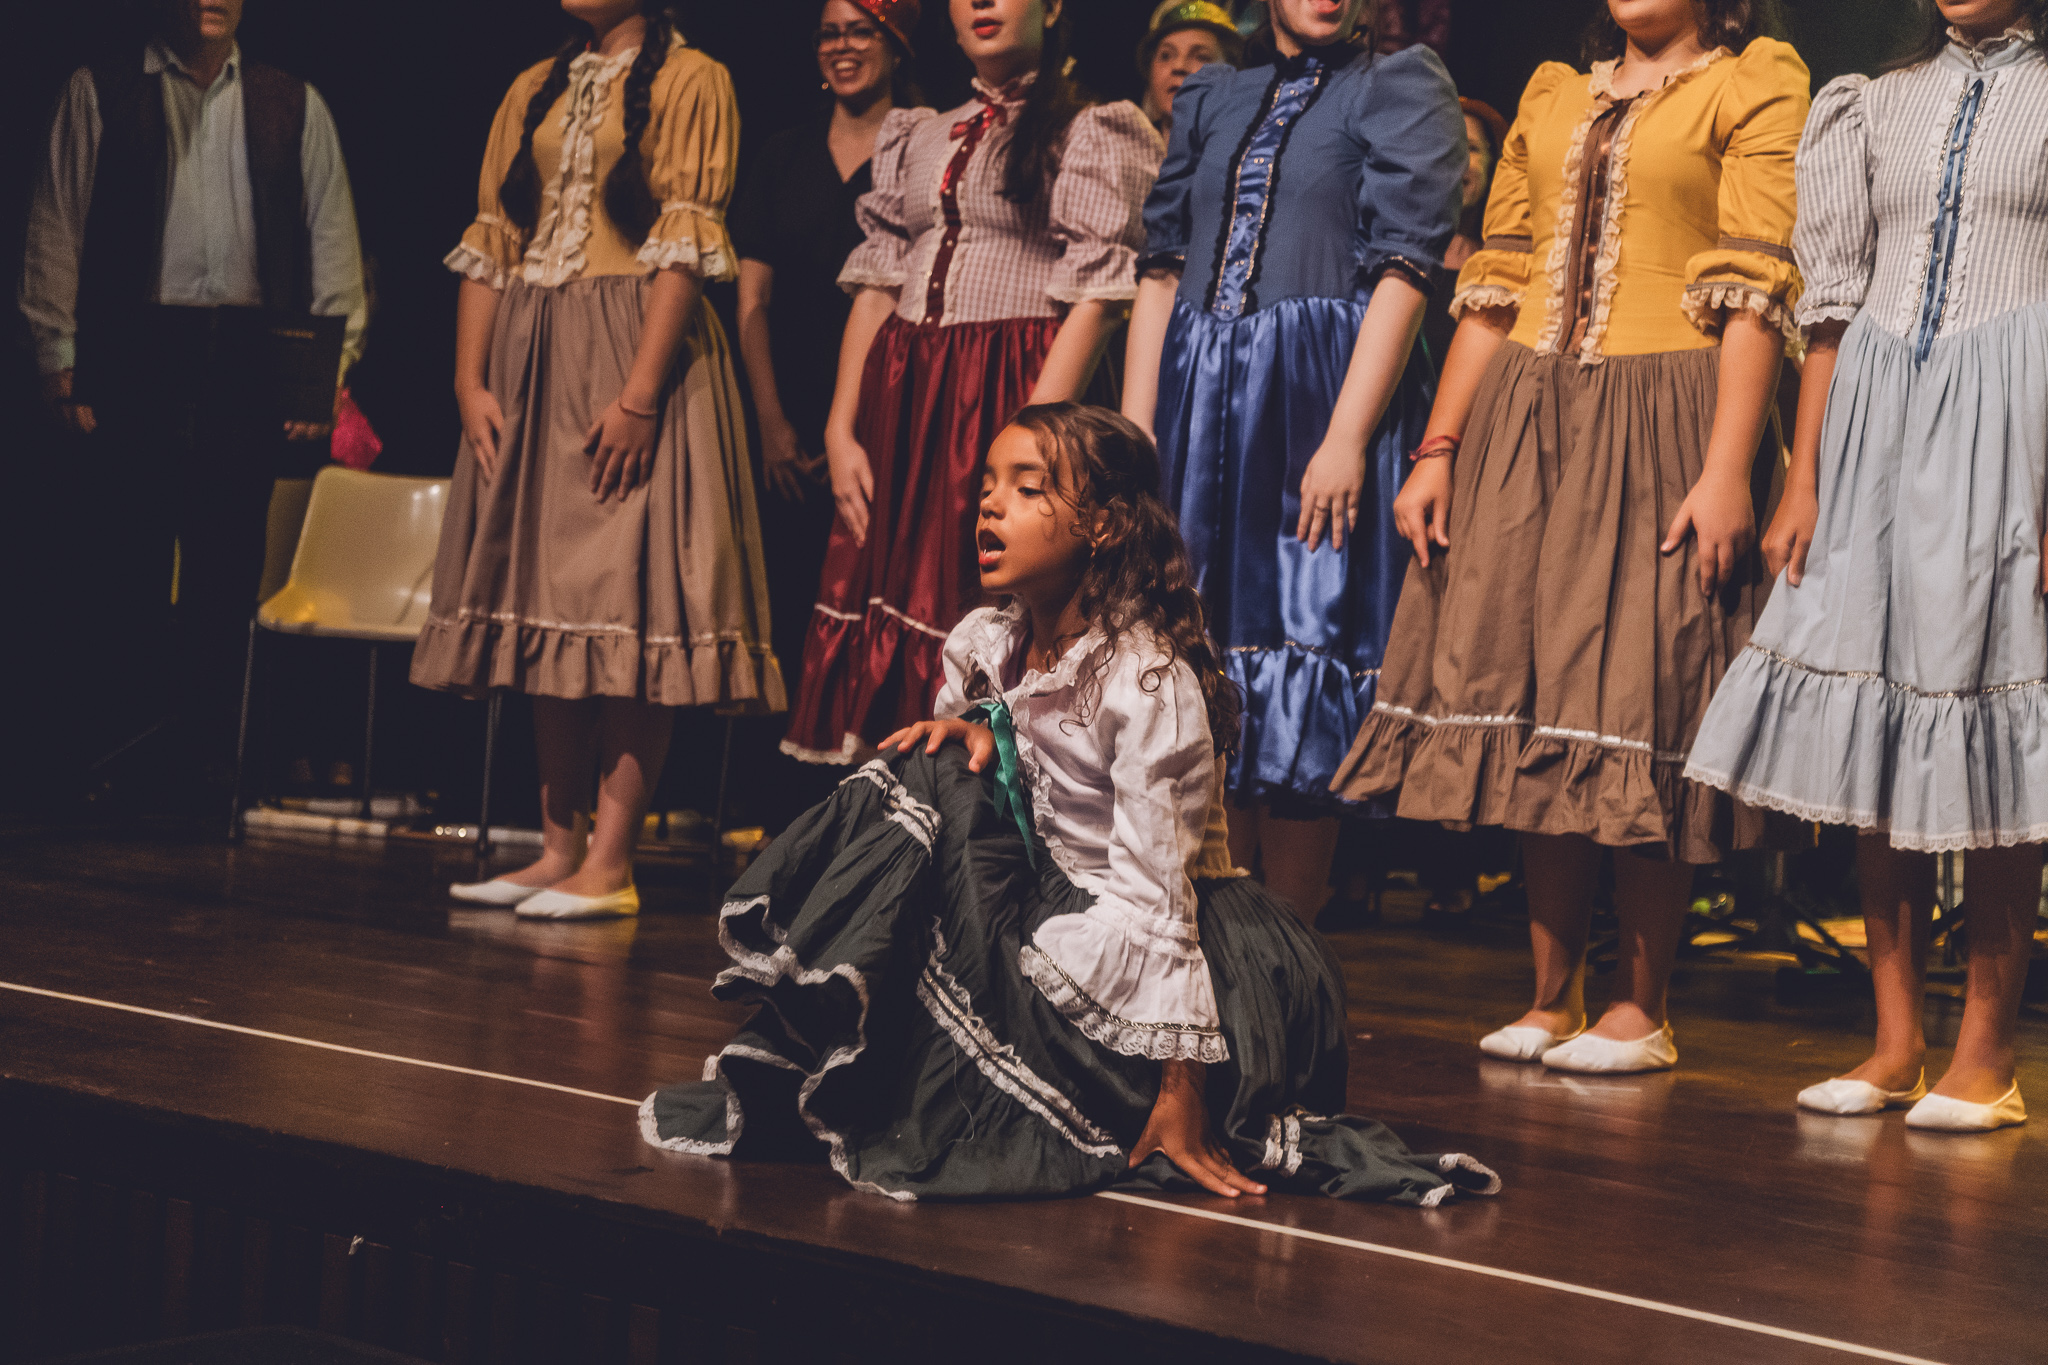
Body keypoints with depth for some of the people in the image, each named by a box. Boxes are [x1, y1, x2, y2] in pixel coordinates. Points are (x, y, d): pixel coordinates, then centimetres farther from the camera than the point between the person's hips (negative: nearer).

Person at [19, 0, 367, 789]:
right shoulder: (100, 93, 10)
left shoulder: (294, 106, 15)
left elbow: (331, 234, 13)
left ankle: (210, 768, 6)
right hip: (134, 360, -2)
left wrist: (331, 365, 2)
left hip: (252, 368, 2)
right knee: (130, 563, -5)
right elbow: (57, 226, 6)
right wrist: (59, 361, -2)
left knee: (227, 576, 1)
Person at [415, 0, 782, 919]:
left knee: (629, 597, -9)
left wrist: (639, 395, -18)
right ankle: (560, 842, 11)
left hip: (636, 351, -6)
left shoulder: (689, 81, -1)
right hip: (530, 360, 7)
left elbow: (684, 248, -10)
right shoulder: (531, 93, 17)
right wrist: (470, 378, 1)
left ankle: (610, 863, -9)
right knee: (545, 600, 6)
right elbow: (489, 244, 12)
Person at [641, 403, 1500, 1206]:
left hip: (1131, 939, -6)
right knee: (927, 777, -13)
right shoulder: (981, 644, -2)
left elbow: (1153, 884, -24)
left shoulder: (1149, 681, -22)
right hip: (1033, 900, 6)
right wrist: (967, 743, -12)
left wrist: (1178, 1095, -25)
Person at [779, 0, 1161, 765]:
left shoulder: (1093, 133, 0)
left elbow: (1096, 299, -9)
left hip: (1015, 398, -6)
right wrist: (842, 429, 3)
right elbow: (874, 286, 15)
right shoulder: (918, 137, 19)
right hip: (903, 403, 6)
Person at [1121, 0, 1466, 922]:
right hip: (1201, 403, 5)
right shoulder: (1213, 102, 18)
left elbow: (1403, 271, -8)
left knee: (1298, 670, -5)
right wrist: (1133, 443, 5)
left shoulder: (1401, 89, 2)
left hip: (1322, 395, -5)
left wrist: (1346, 438, -17)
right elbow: (1162, 272, 15)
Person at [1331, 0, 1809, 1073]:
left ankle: (1639, 1009, 5)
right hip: (1522, 423, 5)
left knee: (1641, 695, -5)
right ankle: (1552, 995, 13)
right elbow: (1494, 288, 15)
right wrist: (1439, 449, 7)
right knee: (1529, 699, 4)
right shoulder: (1551, 95, 18)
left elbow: (1754, 291, -9)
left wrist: (1727, 470, -18)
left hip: (1660, 423, -5)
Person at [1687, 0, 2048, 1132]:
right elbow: (1832, 301, 13)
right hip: (1877, 416, 4)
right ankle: (1896, 1046, 9)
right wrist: (1801, 478, 5)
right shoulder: (1878, 105, 16)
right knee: (1878, 738, 3)